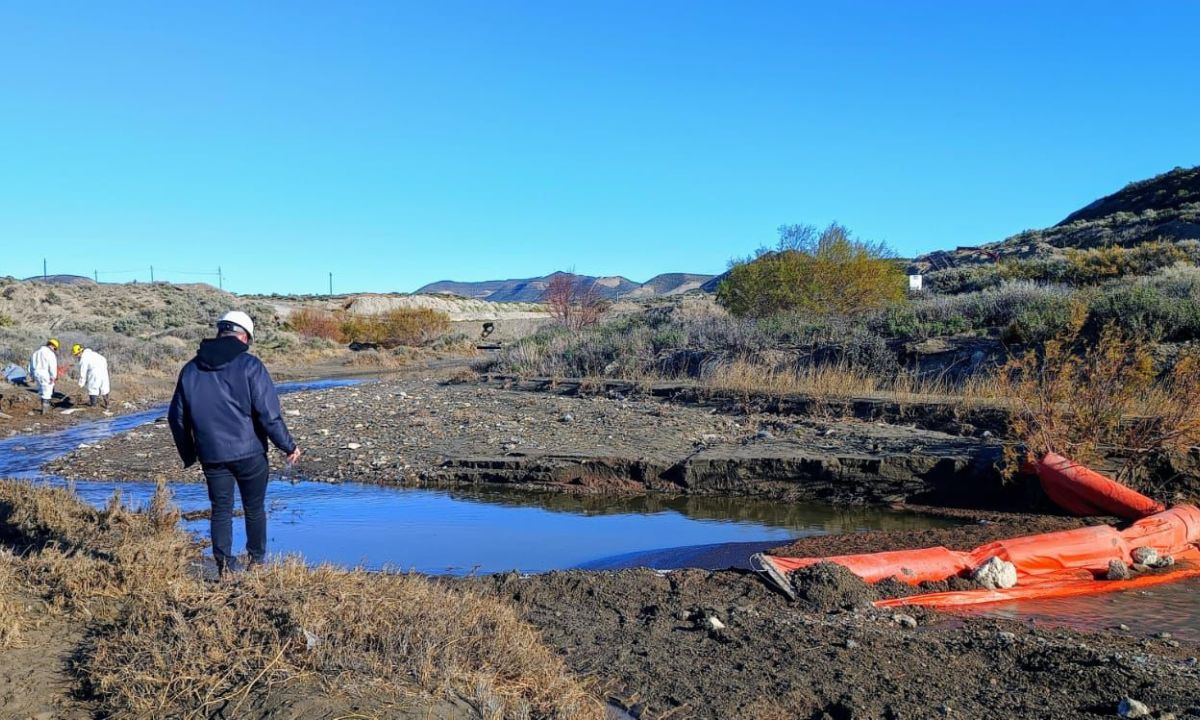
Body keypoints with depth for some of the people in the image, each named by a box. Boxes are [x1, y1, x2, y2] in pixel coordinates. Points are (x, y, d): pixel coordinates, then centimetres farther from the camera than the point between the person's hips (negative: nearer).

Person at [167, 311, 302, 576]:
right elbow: (268, 413, -14)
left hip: (212, 455, 3)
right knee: (254, 509, 12)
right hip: (249, 452, -3)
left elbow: (177, 417, 11)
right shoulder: (249, 365, -10)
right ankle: (256, 561, 23)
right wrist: (288, 446, -4)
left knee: (221, 510, 11)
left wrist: (188, 455, 22)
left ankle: (224, 566, 7)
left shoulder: (191, 369, 6)